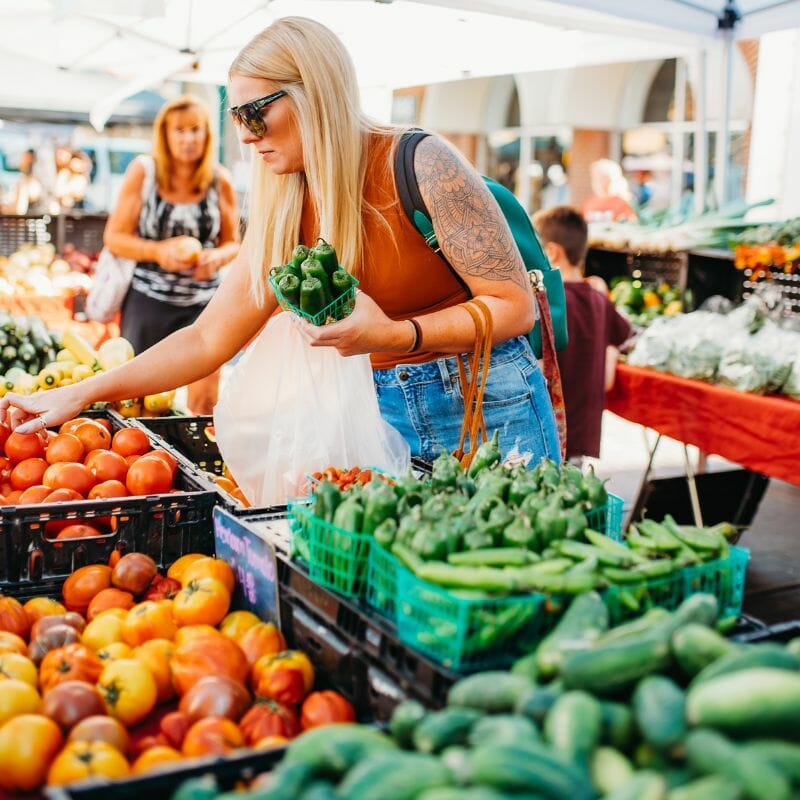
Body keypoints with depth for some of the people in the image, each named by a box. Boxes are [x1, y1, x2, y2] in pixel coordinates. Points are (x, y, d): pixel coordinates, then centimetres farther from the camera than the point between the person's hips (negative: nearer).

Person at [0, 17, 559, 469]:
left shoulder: (419, 164, -16)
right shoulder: (284, 213, 1)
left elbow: (516, 305, -15)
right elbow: (209, 339, 4)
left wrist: (391, 334, -29)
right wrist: (80, 394, -2)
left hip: (488, 404, -4)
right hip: (384, 410, 4)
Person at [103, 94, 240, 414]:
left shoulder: (220, 180, 0)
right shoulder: (143, 171, -4)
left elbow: (233, 243, 9)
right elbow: (114, 237, -4)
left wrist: (217, 257, -14)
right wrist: (158, 251, -20)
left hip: (203, 302, 1)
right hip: (147, 298, -1)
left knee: (205, 402, -2)